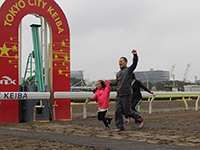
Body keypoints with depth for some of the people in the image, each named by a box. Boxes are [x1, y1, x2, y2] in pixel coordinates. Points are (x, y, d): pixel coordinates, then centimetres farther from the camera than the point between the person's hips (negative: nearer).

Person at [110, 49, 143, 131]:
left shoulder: (128, 69, -1)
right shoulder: (119, 73, 19)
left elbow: (134, 63, -19)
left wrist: (135, 55, -35)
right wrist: (109, 83, 16)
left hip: (126, 95, -7)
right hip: (119, 95, 7)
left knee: (128, 111, -1)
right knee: (118, 111, 1)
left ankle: (139, 118, 22)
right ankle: (120, 127, 8)